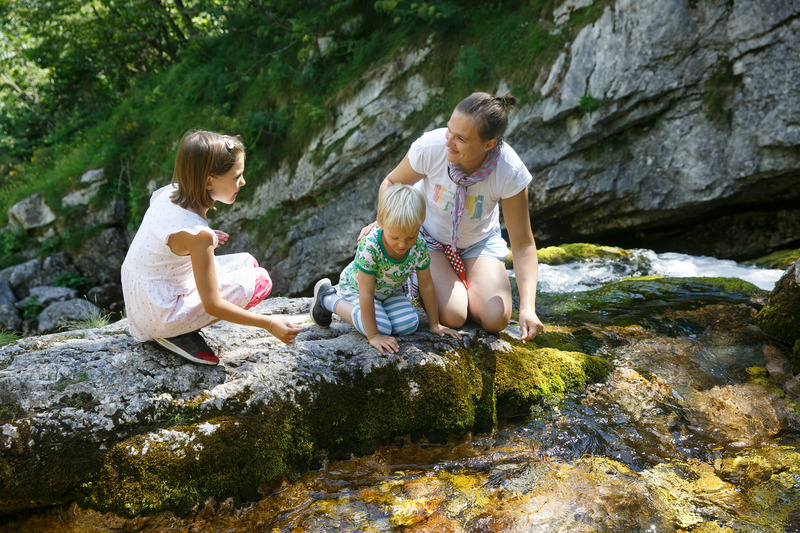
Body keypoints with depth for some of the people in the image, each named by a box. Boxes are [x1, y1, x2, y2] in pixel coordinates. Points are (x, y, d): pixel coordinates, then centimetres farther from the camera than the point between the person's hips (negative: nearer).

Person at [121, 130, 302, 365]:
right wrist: (269, 324, -17)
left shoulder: (167, 192, -6)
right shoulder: (197, 233, -28)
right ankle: (177, 334, -4)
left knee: (247, 262, 12)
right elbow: (212, 306, -23)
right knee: (258, 280, -12)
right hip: (159, 317, -8)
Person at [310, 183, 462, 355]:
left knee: (409, 324, -16)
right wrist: (373, 336, -32)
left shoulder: (419, 247, -23)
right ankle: (329, 299, -3)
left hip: (389, 291, 5)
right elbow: (366, 293, -33)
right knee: (381, 327, -23)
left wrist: (435, 324, -3)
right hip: (355, 287, -4)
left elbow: (426, 286, -9)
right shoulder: (369, 246, -38)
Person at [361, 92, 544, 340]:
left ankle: (459, 283, 17)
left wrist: (528, 307, -35)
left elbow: (523, 245, -25)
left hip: (479, 242, 1)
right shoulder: (429, 147, -33)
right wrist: (383, 221, -28)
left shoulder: (511, 172, -32)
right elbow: (392, 182, -10)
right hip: (428, 236, -1)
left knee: (496, 320, -13)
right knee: (452, 317, -18)